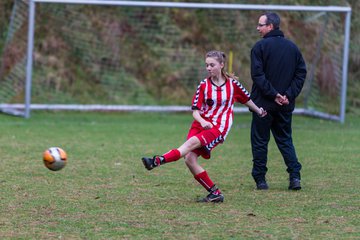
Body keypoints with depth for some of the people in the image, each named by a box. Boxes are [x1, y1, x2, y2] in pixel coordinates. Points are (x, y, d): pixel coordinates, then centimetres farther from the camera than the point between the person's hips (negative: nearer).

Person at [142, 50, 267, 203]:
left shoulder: (233, 84, 3)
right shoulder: (204, 85, 6)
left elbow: (247, 99, 23)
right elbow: (195, 111, 2)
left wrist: (259, 111, 36)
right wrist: (202, 121, -18)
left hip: (218, 128, -4)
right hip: (201, 124, 4)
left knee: (192, 142, -29)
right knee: (189, 159, -14)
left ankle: (158, 161, -45)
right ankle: (215, 193, -5)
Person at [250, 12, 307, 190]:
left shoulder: (260, 47, -8)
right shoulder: (292, 47, 8)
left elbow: (258, 75, -16)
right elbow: (301, 73, 4)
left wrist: (273, 94, -15)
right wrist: (289, 95, -2)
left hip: (264, 103, -5)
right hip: (285, 106, 5)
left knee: (260, 141, 6)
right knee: (285, 140, 14)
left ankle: (260, 179, 6)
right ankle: (295, 175, -1)